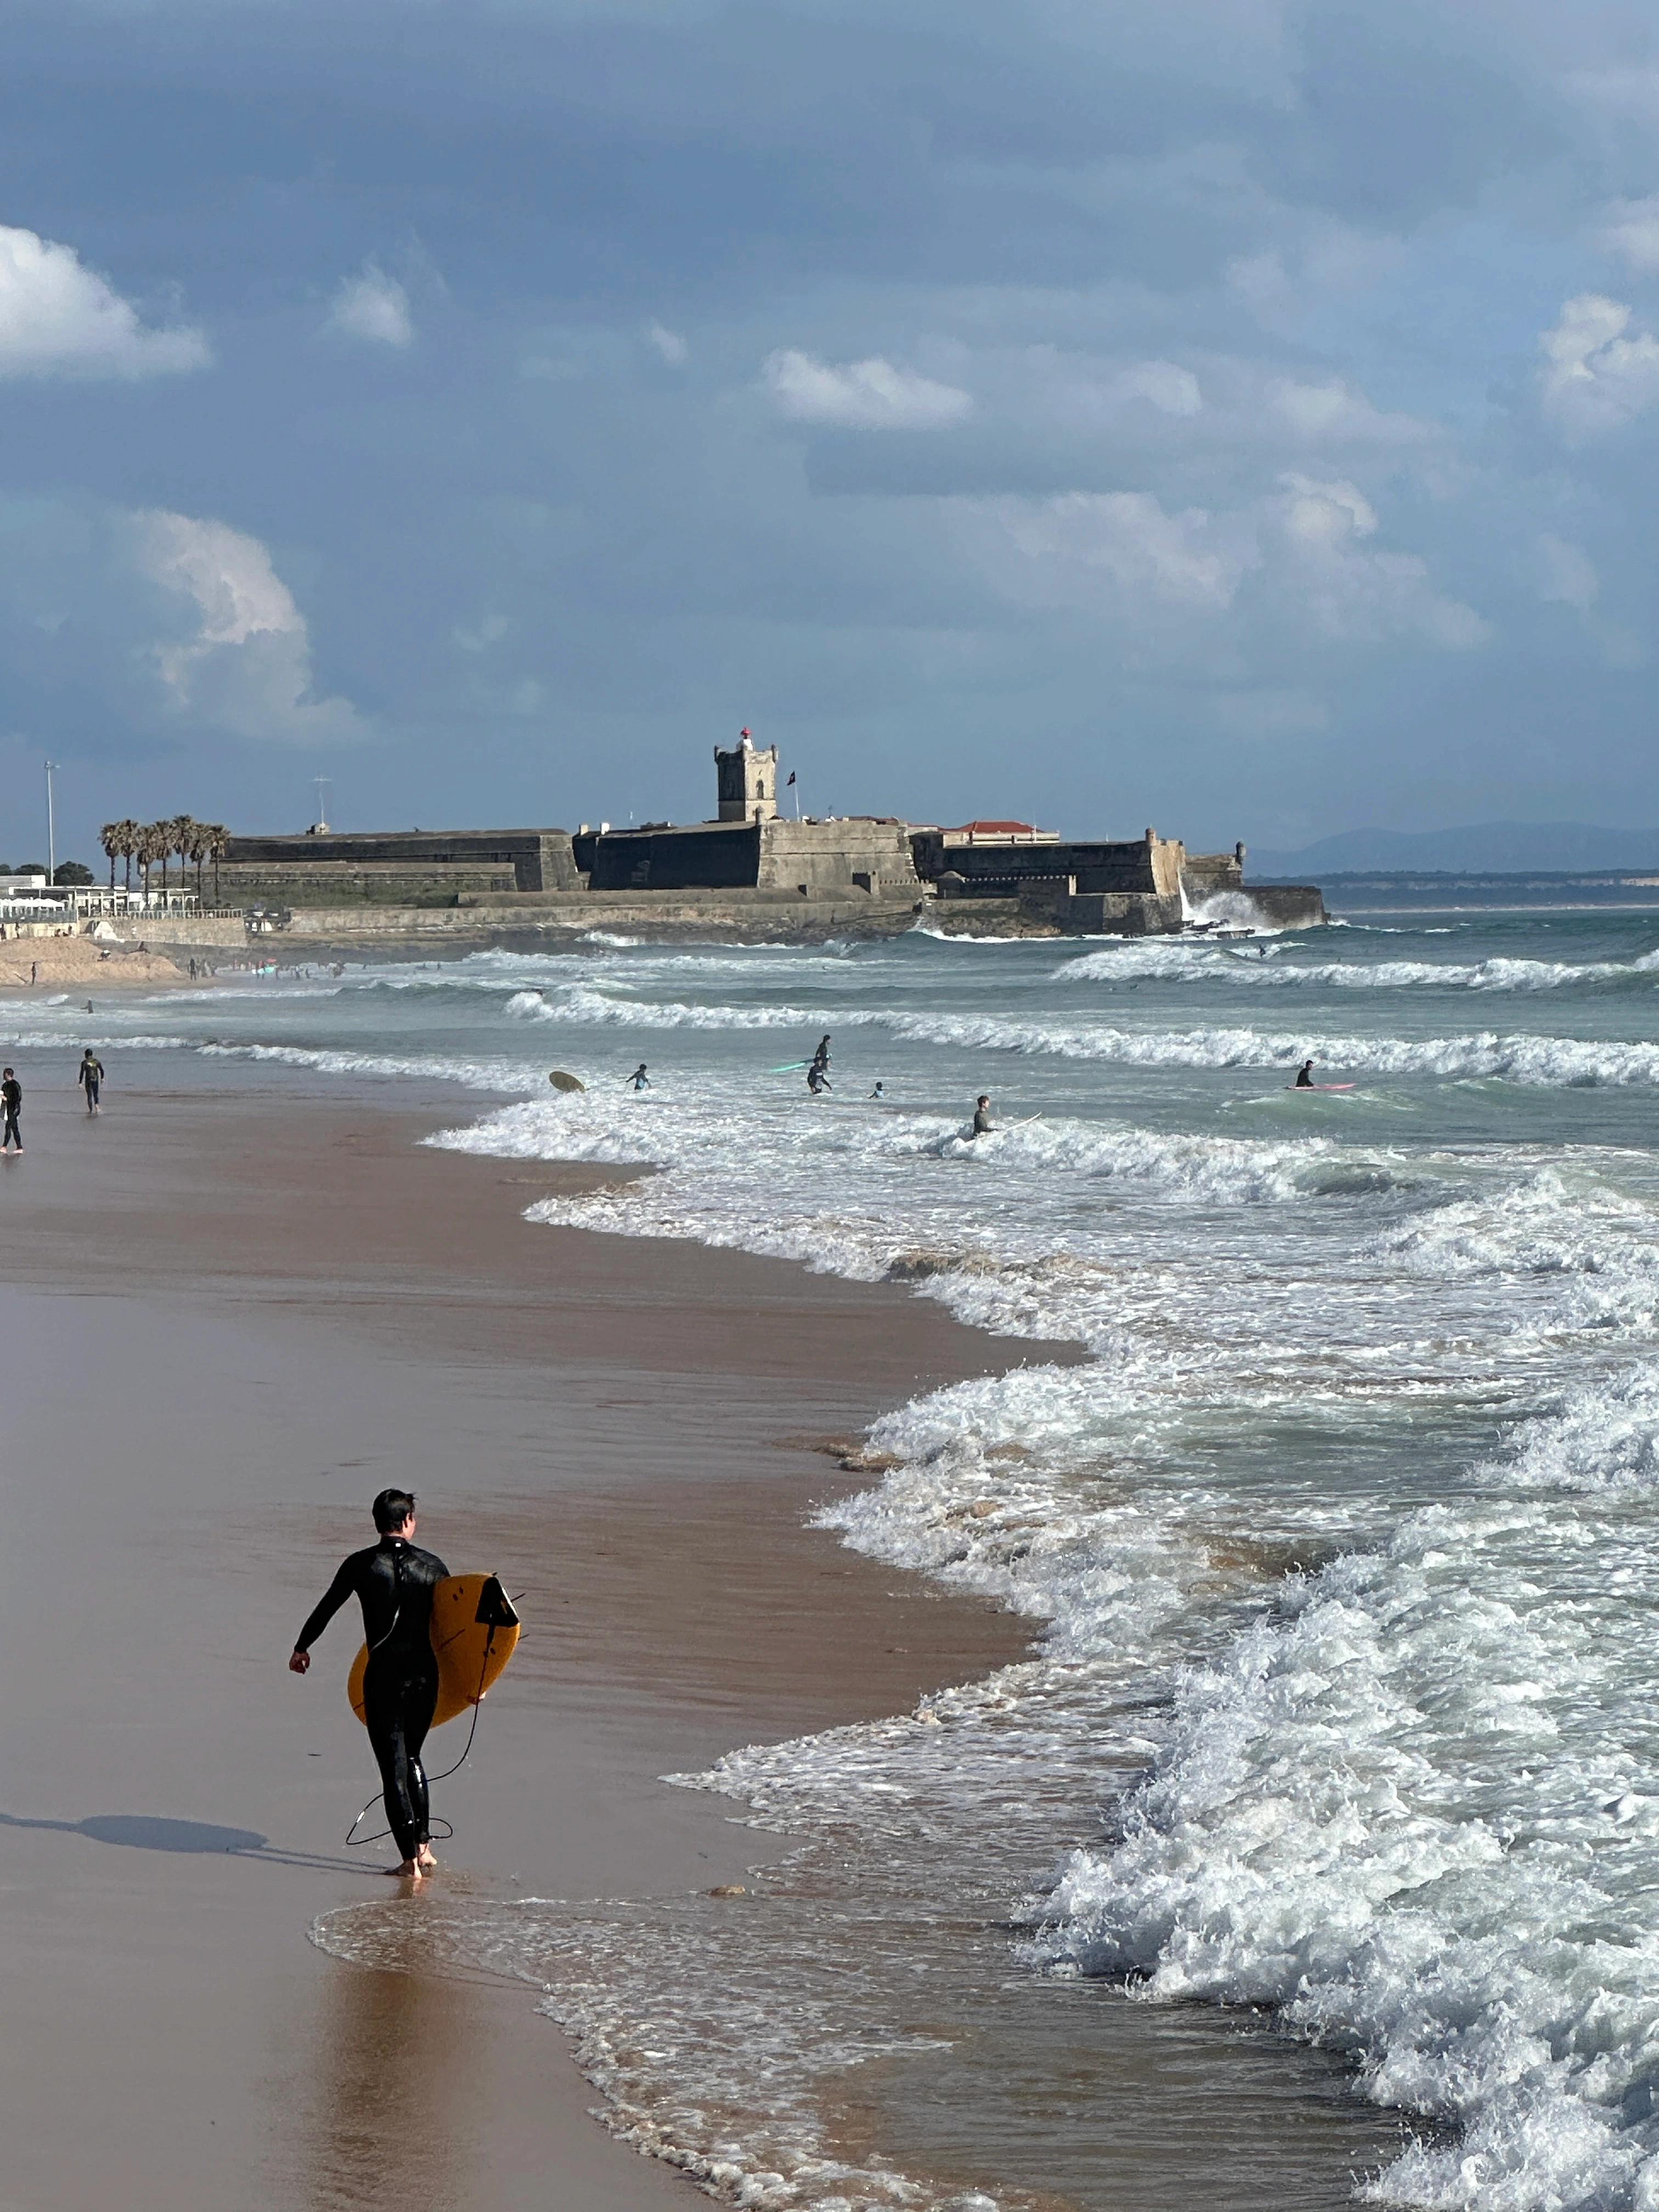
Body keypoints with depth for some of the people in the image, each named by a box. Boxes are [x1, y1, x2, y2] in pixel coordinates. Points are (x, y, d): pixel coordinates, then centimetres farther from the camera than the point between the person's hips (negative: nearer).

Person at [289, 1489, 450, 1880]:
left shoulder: (360, 1565, -4)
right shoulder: (432, 1566, 1)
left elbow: (326, 1609, 6)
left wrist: (301, 1648, 24)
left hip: (384, 1677, -3)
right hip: (425, 1674, 3)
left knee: (394, 1766, 1)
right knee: (412, 1757, 23)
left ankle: (411, 1859, -4)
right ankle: (424, 1845, 22)